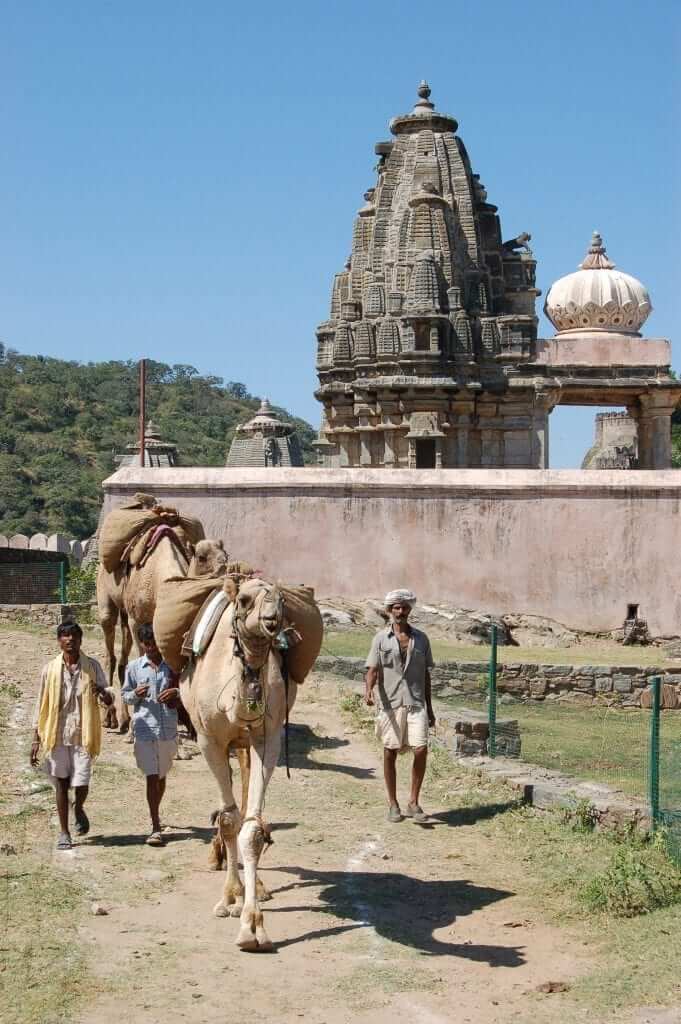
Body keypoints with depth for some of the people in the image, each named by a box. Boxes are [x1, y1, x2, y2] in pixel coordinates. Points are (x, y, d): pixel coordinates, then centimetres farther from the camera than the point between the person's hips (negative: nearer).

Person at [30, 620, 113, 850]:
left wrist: (102, 692, -22)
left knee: (81, 783, -5)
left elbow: (108, 700, 2)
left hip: (83, 734, 0)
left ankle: (79, 809, 30)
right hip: (57, 734, 1)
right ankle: (64, 832, 16)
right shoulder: (50, 669, 2)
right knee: (61, 782, 4)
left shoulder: (92, 667, 2)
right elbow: (41, 706, 7)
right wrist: (36, 739, 4)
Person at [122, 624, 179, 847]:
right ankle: (155, 828, -11)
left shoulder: (172, 666, 5)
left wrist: (176, 692, -13)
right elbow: (125, 695, 9)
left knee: (161, 776, 16)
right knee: (152, 777, -9)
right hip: (145, 728, -2)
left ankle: (156, 817, 36)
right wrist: (136, 694, -12)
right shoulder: (133, 667, 3)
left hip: (168, 728, 2)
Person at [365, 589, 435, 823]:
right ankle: (393, 804, 14)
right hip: (390, 703, -1)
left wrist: (429, 708, 15)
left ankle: (413, 802, 1)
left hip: (416, 703, 1)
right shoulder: (381, 638, 5)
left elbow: (426, 674, 14)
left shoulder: (421, 639, 10)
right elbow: (373, 669, -2)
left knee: (421, 749, -11)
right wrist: (368, 690, -23)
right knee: (390, 752, 3)